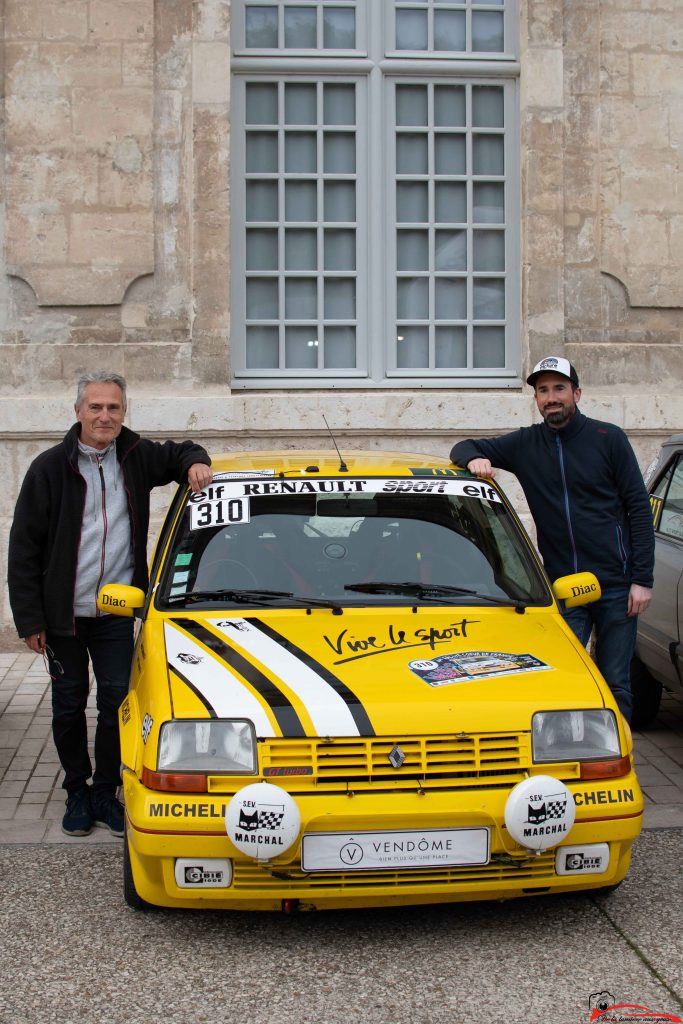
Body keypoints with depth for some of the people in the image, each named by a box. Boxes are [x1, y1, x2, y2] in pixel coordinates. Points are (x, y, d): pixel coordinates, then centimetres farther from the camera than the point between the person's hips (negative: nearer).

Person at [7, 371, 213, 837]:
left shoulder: (137, 457, -1)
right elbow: (24, 548, -7)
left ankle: (105, 791, 20)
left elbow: (180, 452, 20)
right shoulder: (50, 467, -10)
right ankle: (77, 791, 25)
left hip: (116, 611, 2)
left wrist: (195, 463, -6)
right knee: (69, 703, 10)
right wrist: (29, 619, -10)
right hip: (63, 612, -2)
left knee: (116, 700, 5)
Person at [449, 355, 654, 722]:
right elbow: (463, 448, 16)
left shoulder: (608, 438, 1)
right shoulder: (525, 444, 7)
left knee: (615, 683, 4)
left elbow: (639, 509, 0)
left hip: (616, 585, -2)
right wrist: (474, 459, -10)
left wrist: (642, 578, -7)